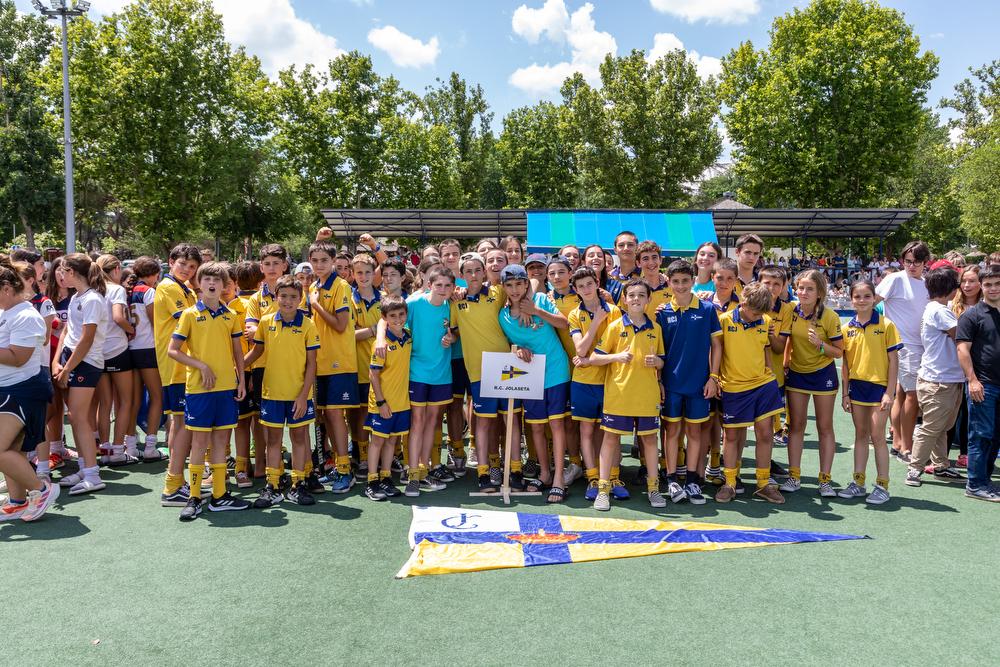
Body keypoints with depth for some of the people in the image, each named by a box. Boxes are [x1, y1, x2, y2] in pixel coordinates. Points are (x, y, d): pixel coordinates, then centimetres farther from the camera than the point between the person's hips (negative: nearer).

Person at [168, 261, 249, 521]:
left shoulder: (230, 316, 8)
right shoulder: (190, 314, -1)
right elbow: (173, 350, -3)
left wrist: (241, 380, 5)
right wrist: (201, 366, -12)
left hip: (227, 386, 3)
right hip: (198, 387, -3)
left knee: (221, 439, 8)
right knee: (199, 440, 0)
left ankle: (219, 495, 17)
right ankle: (194, 498, 9)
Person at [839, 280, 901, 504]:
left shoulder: (886, 325, -7)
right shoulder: (848, 328, 4)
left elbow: (893, 360, -7)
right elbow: (846, 363, 8)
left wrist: (890, 392, -11)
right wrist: (845, 393, 6)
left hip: (879, 387, -4)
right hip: (857, 386, 4)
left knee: (877, 436, -2)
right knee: (860, 435, 12)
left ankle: (882, 486, 9)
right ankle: (858, 483, 19)